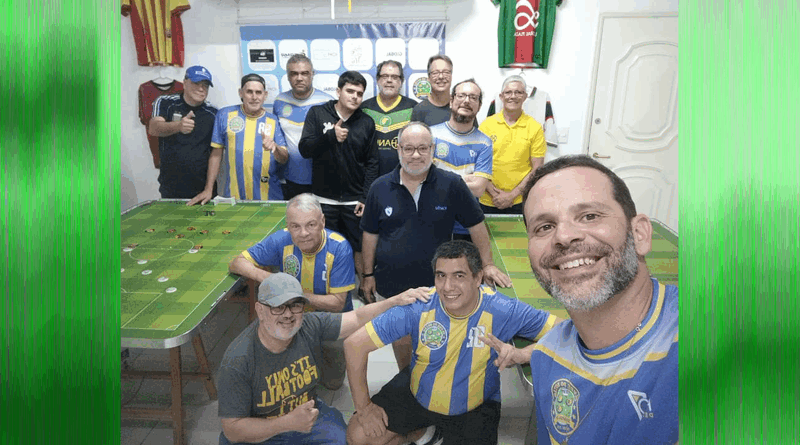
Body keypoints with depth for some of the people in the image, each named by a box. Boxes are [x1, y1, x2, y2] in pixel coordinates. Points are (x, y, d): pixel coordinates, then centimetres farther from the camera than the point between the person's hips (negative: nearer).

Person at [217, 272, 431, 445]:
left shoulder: (311, 326, -13)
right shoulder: (237, 362, -25)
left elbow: (357, 318, -4)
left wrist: (396, 300, -17)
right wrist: (290, 423, -30)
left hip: (307, 414, 4)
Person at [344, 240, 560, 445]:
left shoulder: (502, 311, -24)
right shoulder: (418, 308, -24)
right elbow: (355, 344, -20)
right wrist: (363, 407, -15)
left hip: (475, 407, 0)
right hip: (417, 394, 1)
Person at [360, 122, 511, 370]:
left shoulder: (452, 185, -10)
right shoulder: (380, 188, -4)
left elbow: (476, 226, -2)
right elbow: (370, 234, 4)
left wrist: (488, 265, -2)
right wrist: (368, 274, 6)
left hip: (436, 285, -2)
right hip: (391, 285, 2)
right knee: (400, 340, 19)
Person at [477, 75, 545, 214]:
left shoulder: (535, 128, 0)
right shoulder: (486, 125, 2)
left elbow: (537, 169, -1)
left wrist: (512, 195, -9)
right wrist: (493, 193, -9)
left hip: (520, 202, -1)